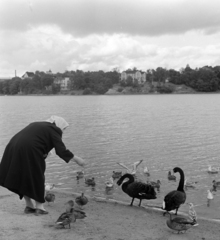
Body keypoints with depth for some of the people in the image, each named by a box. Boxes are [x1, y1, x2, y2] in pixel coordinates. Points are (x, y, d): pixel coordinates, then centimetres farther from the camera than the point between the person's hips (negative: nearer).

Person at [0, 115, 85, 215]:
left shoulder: (36, 125, 26)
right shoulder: (54, 130, 3)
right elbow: (61, 151, -3)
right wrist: (77, 159, 6)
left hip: (13, 149, 7)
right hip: (29, 152, -7)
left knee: (23, 178, 18)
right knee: (36, 178, 9)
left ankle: (29, 206, 27)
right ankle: (39, 207, 14)